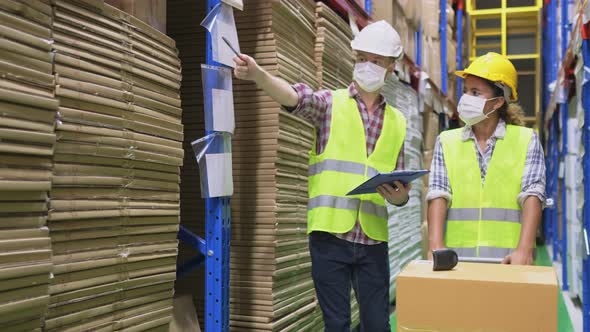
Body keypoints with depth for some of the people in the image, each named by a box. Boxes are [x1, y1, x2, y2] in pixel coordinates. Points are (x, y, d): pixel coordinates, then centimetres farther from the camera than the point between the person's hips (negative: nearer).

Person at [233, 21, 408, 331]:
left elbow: (400, 184, 17)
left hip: (373, 240, 3)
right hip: (330, 235, -3)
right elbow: (294, 96, -19)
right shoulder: (331, 103, 3)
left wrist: (400, 197, -6)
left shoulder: (397, 122, 13)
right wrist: (257, 73, -37)